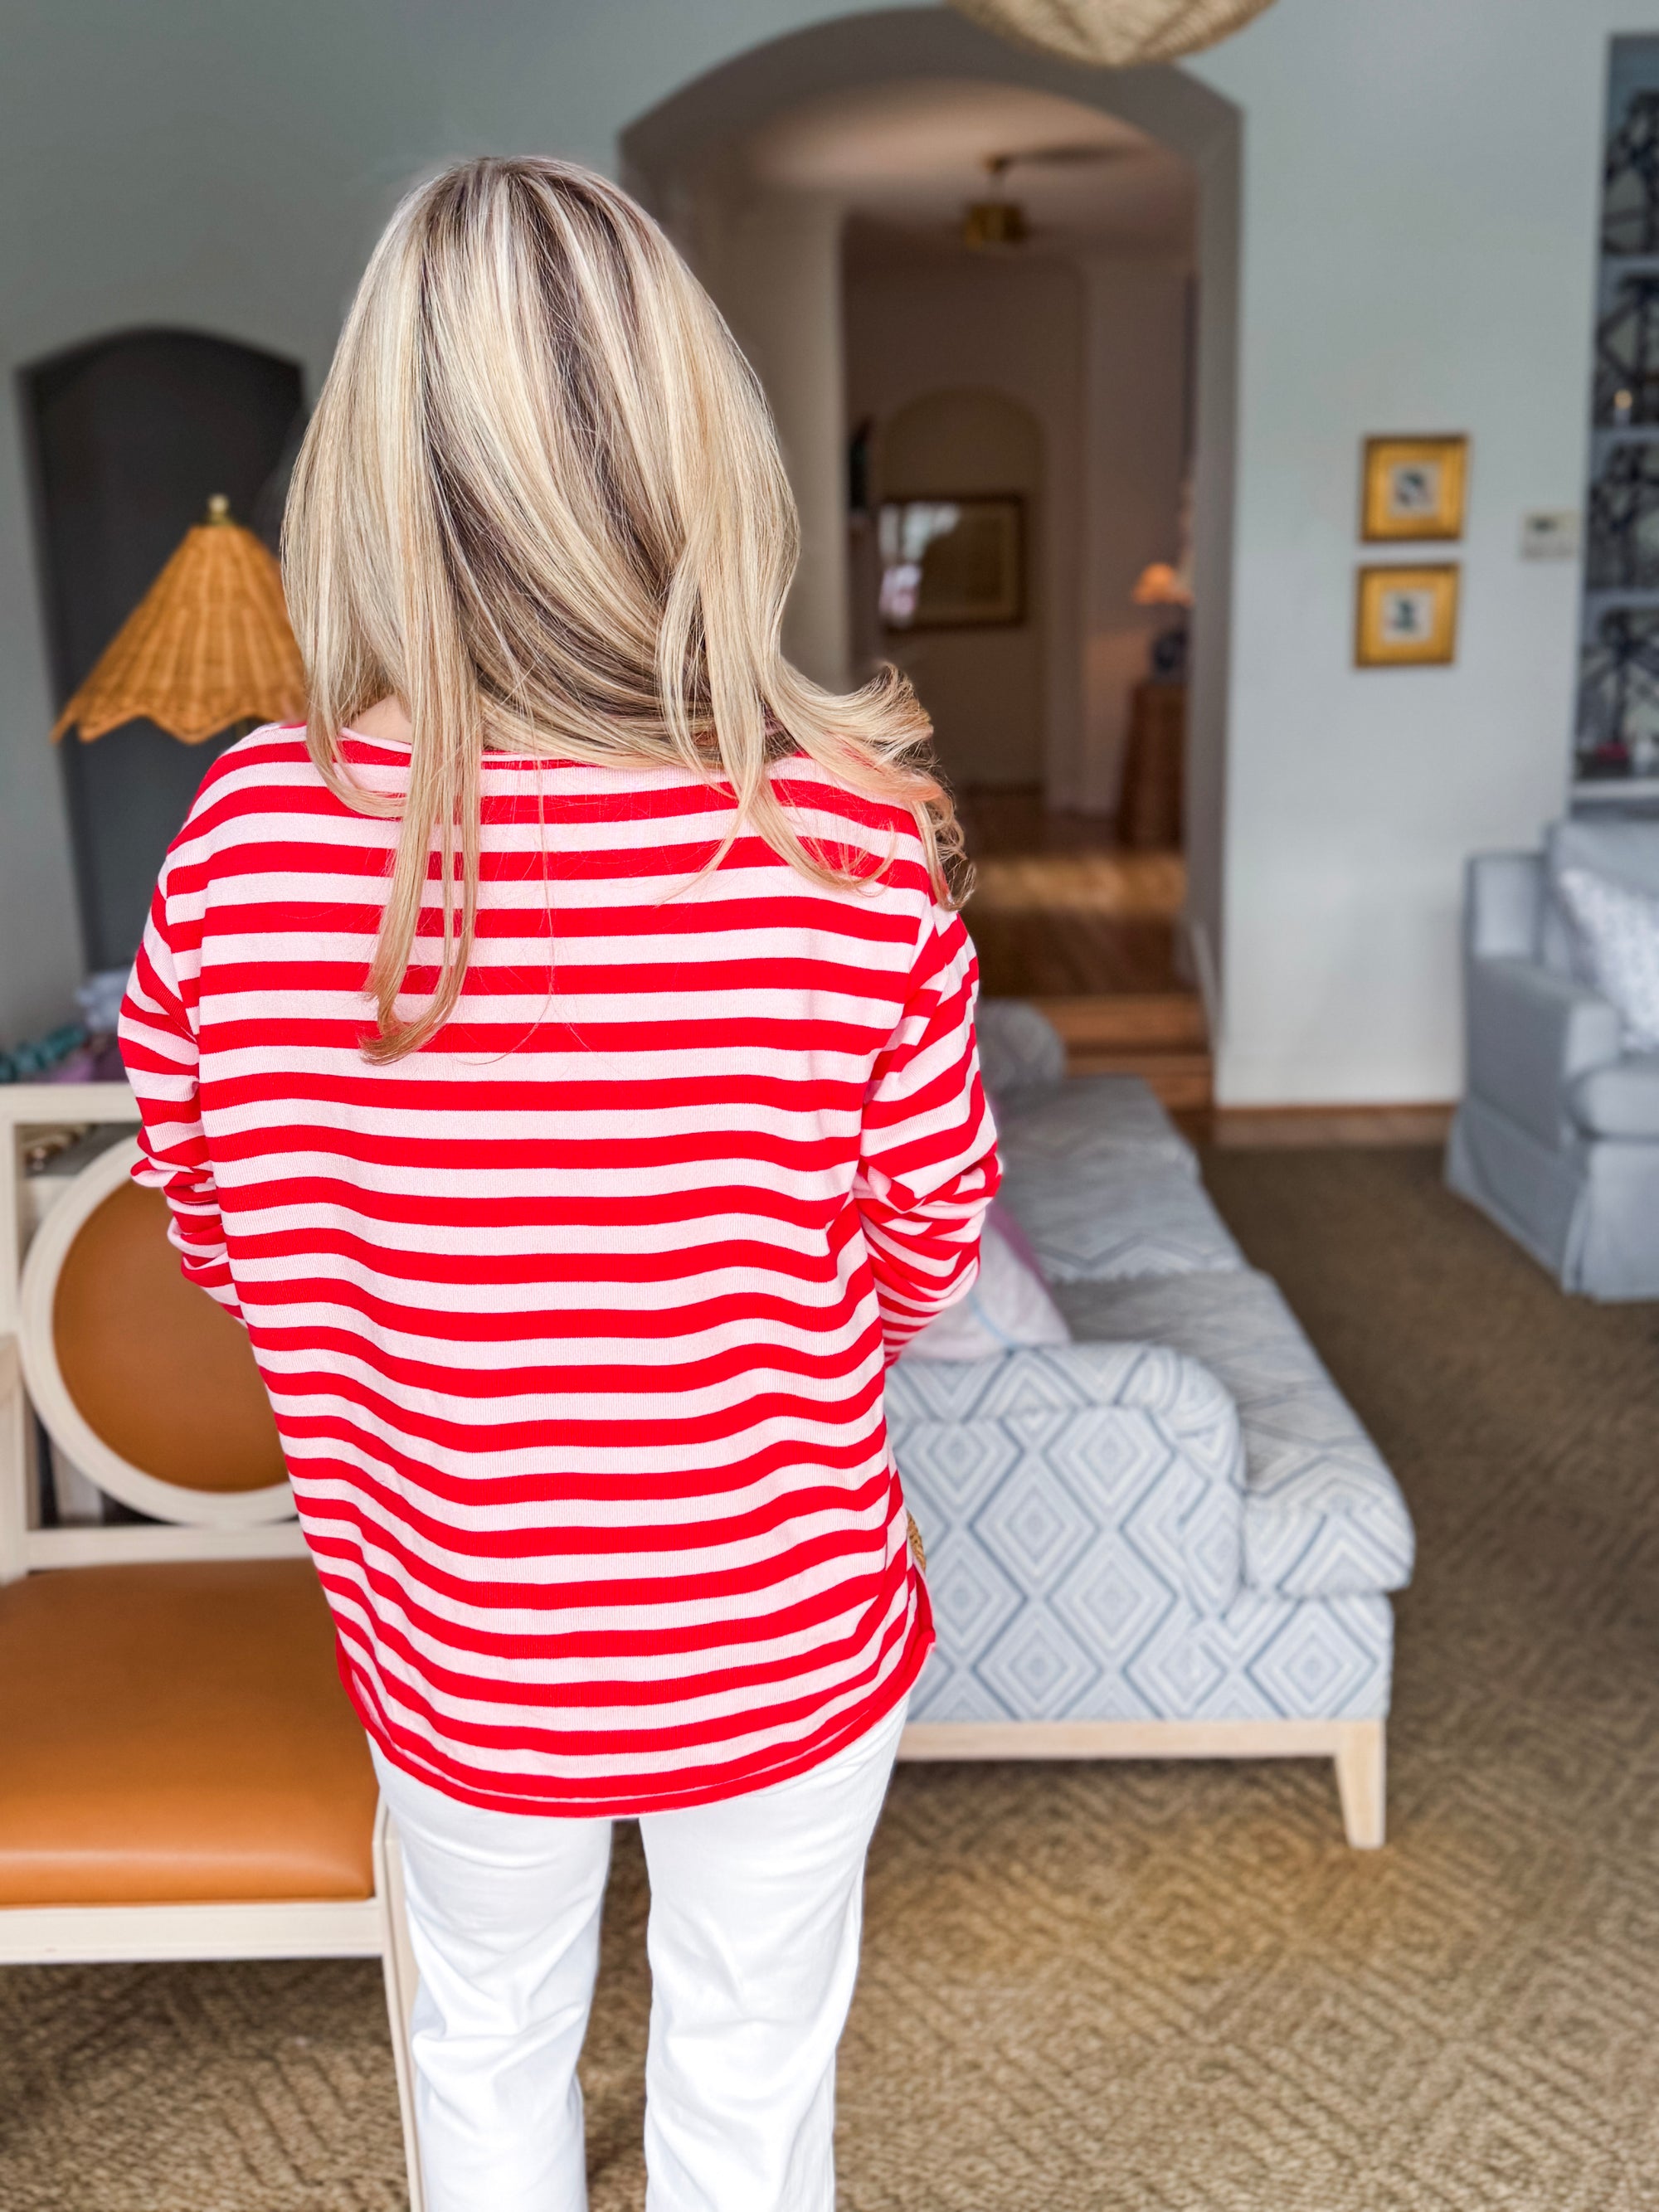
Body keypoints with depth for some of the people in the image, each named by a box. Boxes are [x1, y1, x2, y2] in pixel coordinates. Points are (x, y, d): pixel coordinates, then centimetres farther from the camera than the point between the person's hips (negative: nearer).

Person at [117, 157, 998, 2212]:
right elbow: (929, 1248, -11)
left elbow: (214, 1231, -5)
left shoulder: (246, 838, -21)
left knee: (485, 2046, 31)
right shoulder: (852, 843, -25)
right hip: (784, 1635, -1)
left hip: (450, 1641, 2)